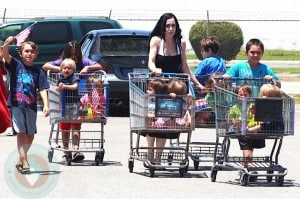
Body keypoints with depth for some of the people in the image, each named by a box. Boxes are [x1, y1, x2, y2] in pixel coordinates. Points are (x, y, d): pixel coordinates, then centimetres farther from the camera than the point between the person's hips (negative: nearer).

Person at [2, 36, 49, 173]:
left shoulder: (38, 72, 10)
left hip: (31, 106, 4)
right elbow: (5, 55, -13)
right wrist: (7, 44, -33)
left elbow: (43, 89, 4)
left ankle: (21, 160, 25)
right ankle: (24, 162, -16)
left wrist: (46, 105, -9)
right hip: (16, 104, -3)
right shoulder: (16, 65, 4)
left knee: (30, 136, 9)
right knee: (21, 132, -12)